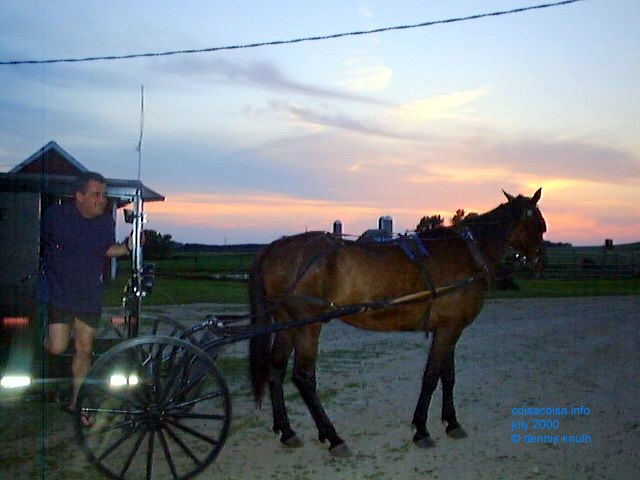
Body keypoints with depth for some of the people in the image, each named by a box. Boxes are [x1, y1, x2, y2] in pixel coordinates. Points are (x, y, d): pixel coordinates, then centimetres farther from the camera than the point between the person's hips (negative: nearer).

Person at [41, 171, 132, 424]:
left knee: (84, 350, 8)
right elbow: (39, 243, 3)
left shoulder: (107, 221, -3)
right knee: (57, 348, -12)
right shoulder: (56, 214, -12)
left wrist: (128, 246, -13)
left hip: (90, 296, 3)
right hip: (58, 292, -3)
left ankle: (76, 401, 24)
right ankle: (46, 337, 26)